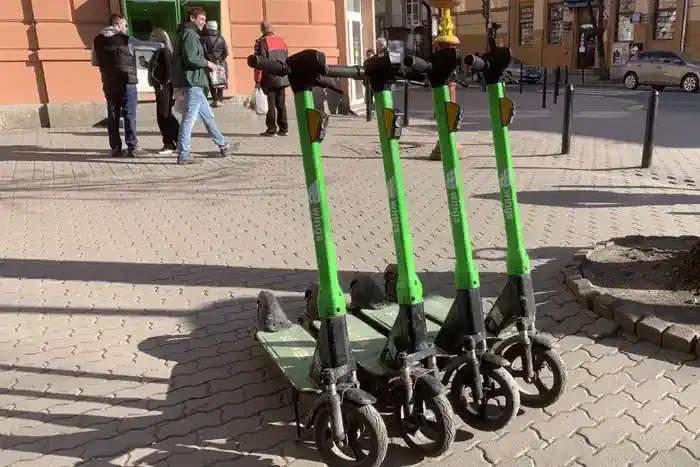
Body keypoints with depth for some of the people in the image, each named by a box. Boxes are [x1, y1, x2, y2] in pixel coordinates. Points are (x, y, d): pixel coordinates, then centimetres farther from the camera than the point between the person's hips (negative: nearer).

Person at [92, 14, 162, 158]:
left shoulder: (98, 40, 8)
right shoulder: (125, 39, -5)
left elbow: (94, 62, 13)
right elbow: (145, 45, 8)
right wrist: (161, 45, 23)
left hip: (109, 84, 4)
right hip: (127, 83, -4)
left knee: (112, 116, 6)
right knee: (129, 115, -2)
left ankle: (116, 148, 7)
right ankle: (132, 147, -3)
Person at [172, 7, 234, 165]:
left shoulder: (186, 34, 22)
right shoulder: (190, 34, -10)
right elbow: (190, 58, -22)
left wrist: (205, 64, 13)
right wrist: (207, 63, -8)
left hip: (192, 82, 11)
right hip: (192, 83, -11)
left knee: (207, 115, 18)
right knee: (189, 118, -8)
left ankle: (223, 146, 29)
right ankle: (183, 155, -5)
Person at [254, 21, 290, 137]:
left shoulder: (261, 42, -6)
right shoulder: (282, 41, 12)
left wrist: (257, 80, -10)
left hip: (269, 79, -5)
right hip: (282, 78, 5)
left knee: (271, 104, -1)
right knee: (281, 103, 10)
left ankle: (271, 129, 1)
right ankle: (284, 129, 12)